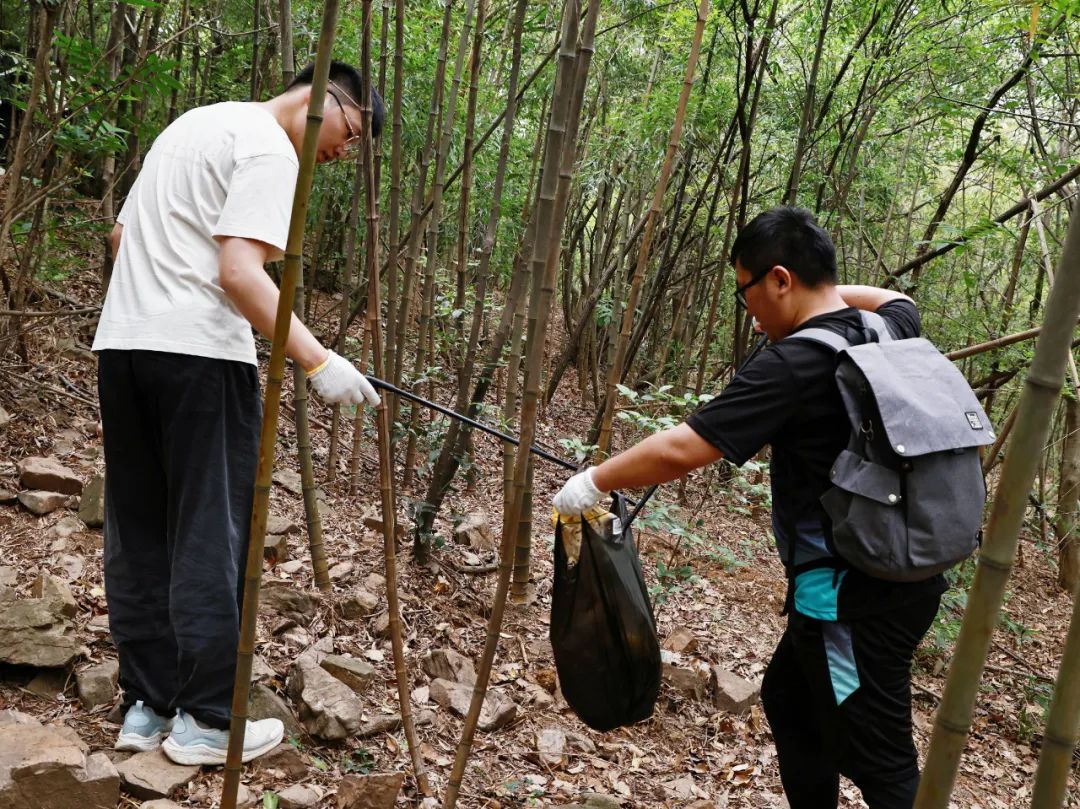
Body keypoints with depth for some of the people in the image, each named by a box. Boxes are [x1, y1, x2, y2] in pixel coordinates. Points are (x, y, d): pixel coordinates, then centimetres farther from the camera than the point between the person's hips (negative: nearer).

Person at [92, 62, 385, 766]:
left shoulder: (195, 123, 22)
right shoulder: (270, 150, -7)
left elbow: (123, 236, 26)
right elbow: (239, 273, -20)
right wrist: (317, 361, -23)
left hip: (122, 343, 9)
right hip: (200, 355, -9)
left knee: (139, 535, 11)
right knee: (210, 536, -1)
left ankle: (148, 706, 17)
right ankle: (207, 720, 5)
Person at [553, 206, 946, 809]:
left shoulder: (793, 365, -21)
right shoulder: (888, 332, 4)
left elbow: (680, 450, -23)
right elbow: (899, 301, 32)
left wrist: (593, 482, -11)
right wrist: (830, 291, 25)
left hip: (854, 597, -9)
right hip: (905, 575, 9)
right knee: (790, 697, 24)